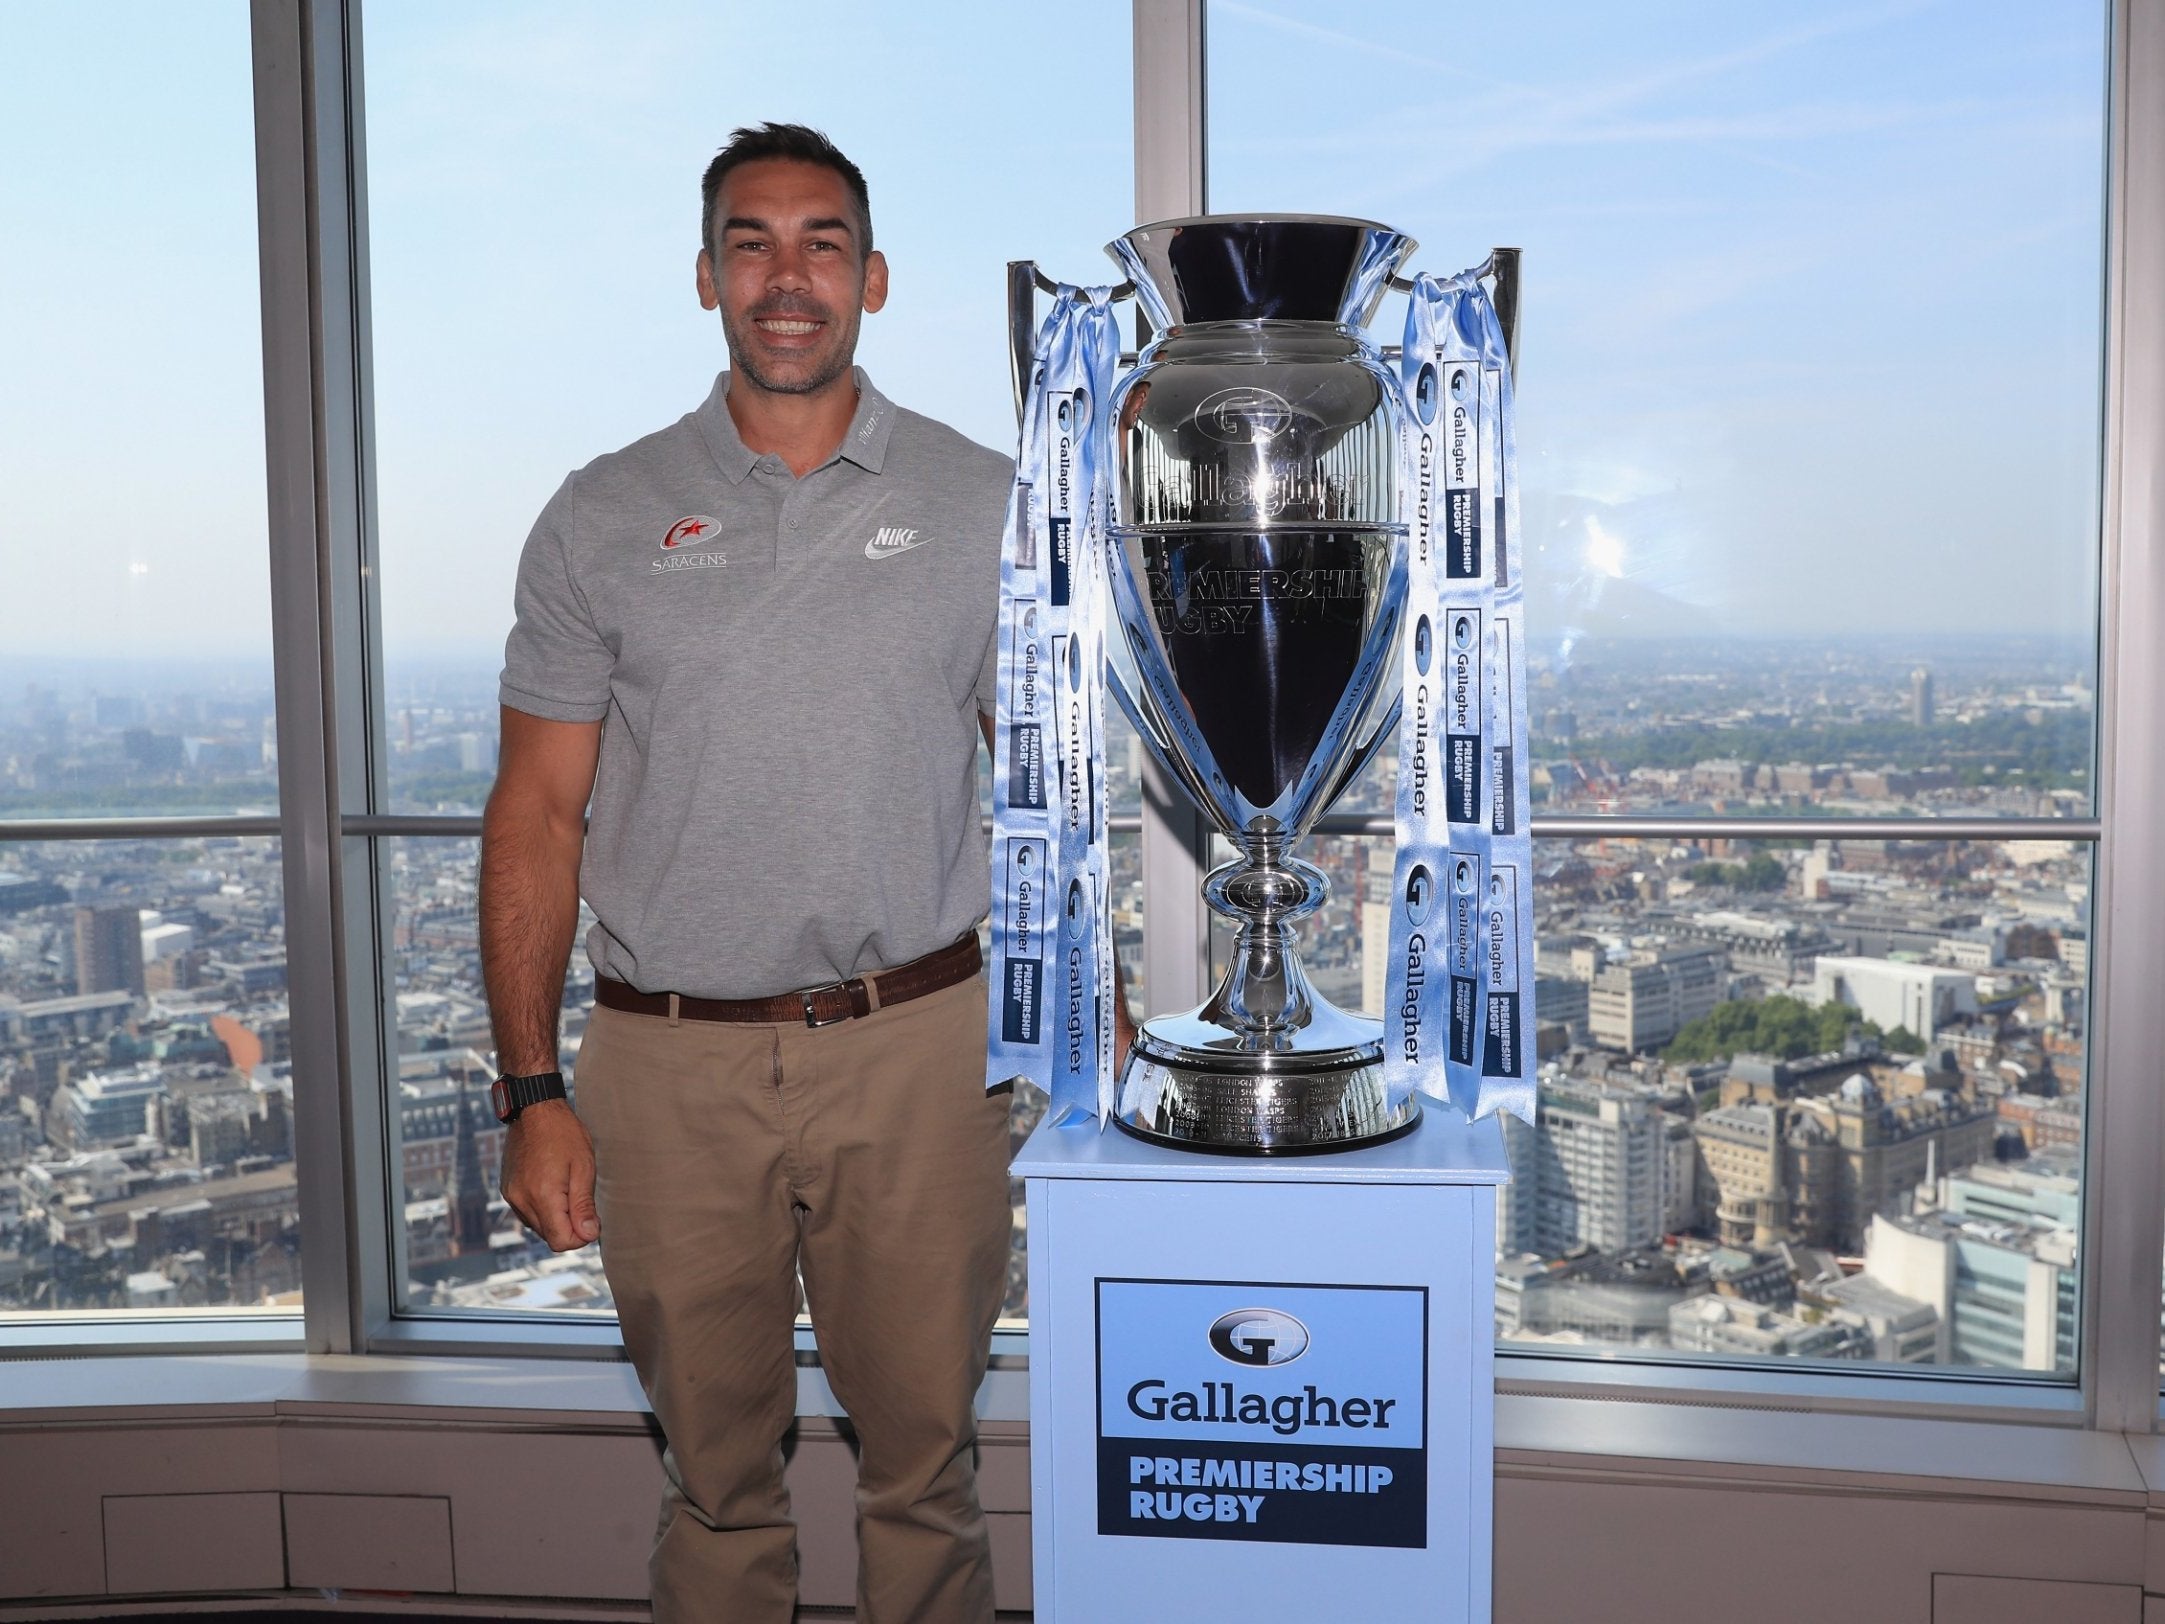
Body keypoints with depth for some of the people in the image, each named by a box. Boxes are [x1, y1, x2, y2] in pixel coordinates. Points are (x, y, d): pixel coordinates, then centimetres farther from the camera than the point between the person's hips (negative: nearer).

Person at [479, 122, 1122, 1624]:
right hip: (669, 1064, 1)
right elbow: (538, 814, 3)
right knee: (716, 1470, 14)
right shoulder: (603, 518, 3)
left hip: (913, 1049, 0)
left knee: (925, 1457, 11)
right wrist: (532, 1092, -2)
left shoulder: (988, 503, 4)